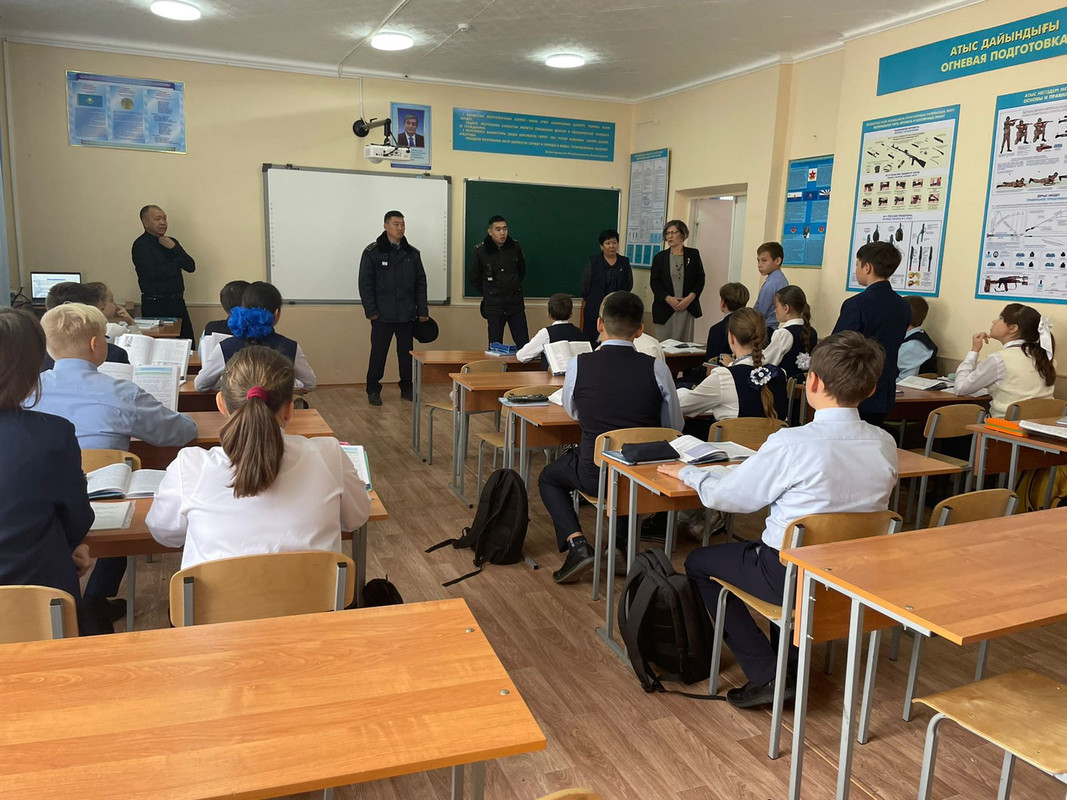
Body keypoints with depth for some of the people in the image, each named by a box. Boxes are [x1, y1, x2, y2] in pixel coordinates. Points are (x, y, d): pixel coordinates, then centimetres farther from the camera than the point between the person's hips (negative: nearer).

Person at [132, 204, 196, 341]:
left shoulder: (172, 242, 15)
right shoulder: (140, 245, -4)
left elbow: (191, 266, 5)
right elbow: (153, 272, -17)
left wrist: (174, 248, -8)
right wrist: (177, 264, -2)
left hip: (178, 302, 6)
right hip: (155, 305, -6)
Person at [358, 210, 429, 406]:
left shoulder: (412, 254, 9)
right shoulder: (372, 252, -3)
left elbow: (420, 283, 10)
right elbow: (365, 284, -5)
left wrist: (422, 311, 5)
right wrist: (371, 311, -10)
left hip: (407, 315, 4)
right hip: (382, 316, -3)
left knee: (406, 354, 10)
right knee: (378, 354, 2)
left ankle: (407, 389, 22)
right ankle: (373, 390, 14)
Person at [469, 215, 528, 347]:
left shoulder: (515, 247, 1)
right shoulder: (481, 251, -5)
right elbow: (472, 278, 7)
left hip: (516, 305, 2)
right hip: (494, 306, -2)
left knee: (524, 345, 0)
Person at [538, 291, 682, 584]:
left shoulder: (579, 364, -10)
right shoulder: (656, 368, -10)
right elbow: (674, 427, 1)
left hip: (595, 474, -2)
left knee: (549, 477, 28)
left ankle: (576, 544, 6)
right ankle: (623, 544, 27)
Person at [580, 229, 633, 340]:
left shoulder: (625, 262, 7)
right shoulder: (593, 262, 0)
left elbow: (629, 285, 15)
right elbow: (585, 285, 5)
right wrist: (591, 301, 9)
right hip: (595, 310, -2)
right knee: (593, 340, -3)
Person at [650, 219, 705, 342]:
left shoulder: (694, 254, 8)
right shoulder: (660, 257, 8)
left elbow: (700, 279, 5)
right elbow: (654, 282, 2)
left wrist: (689, 298, -9)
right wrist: (669, 299, -12)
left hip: (687, 308, 0)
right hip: (665, 309, 0)